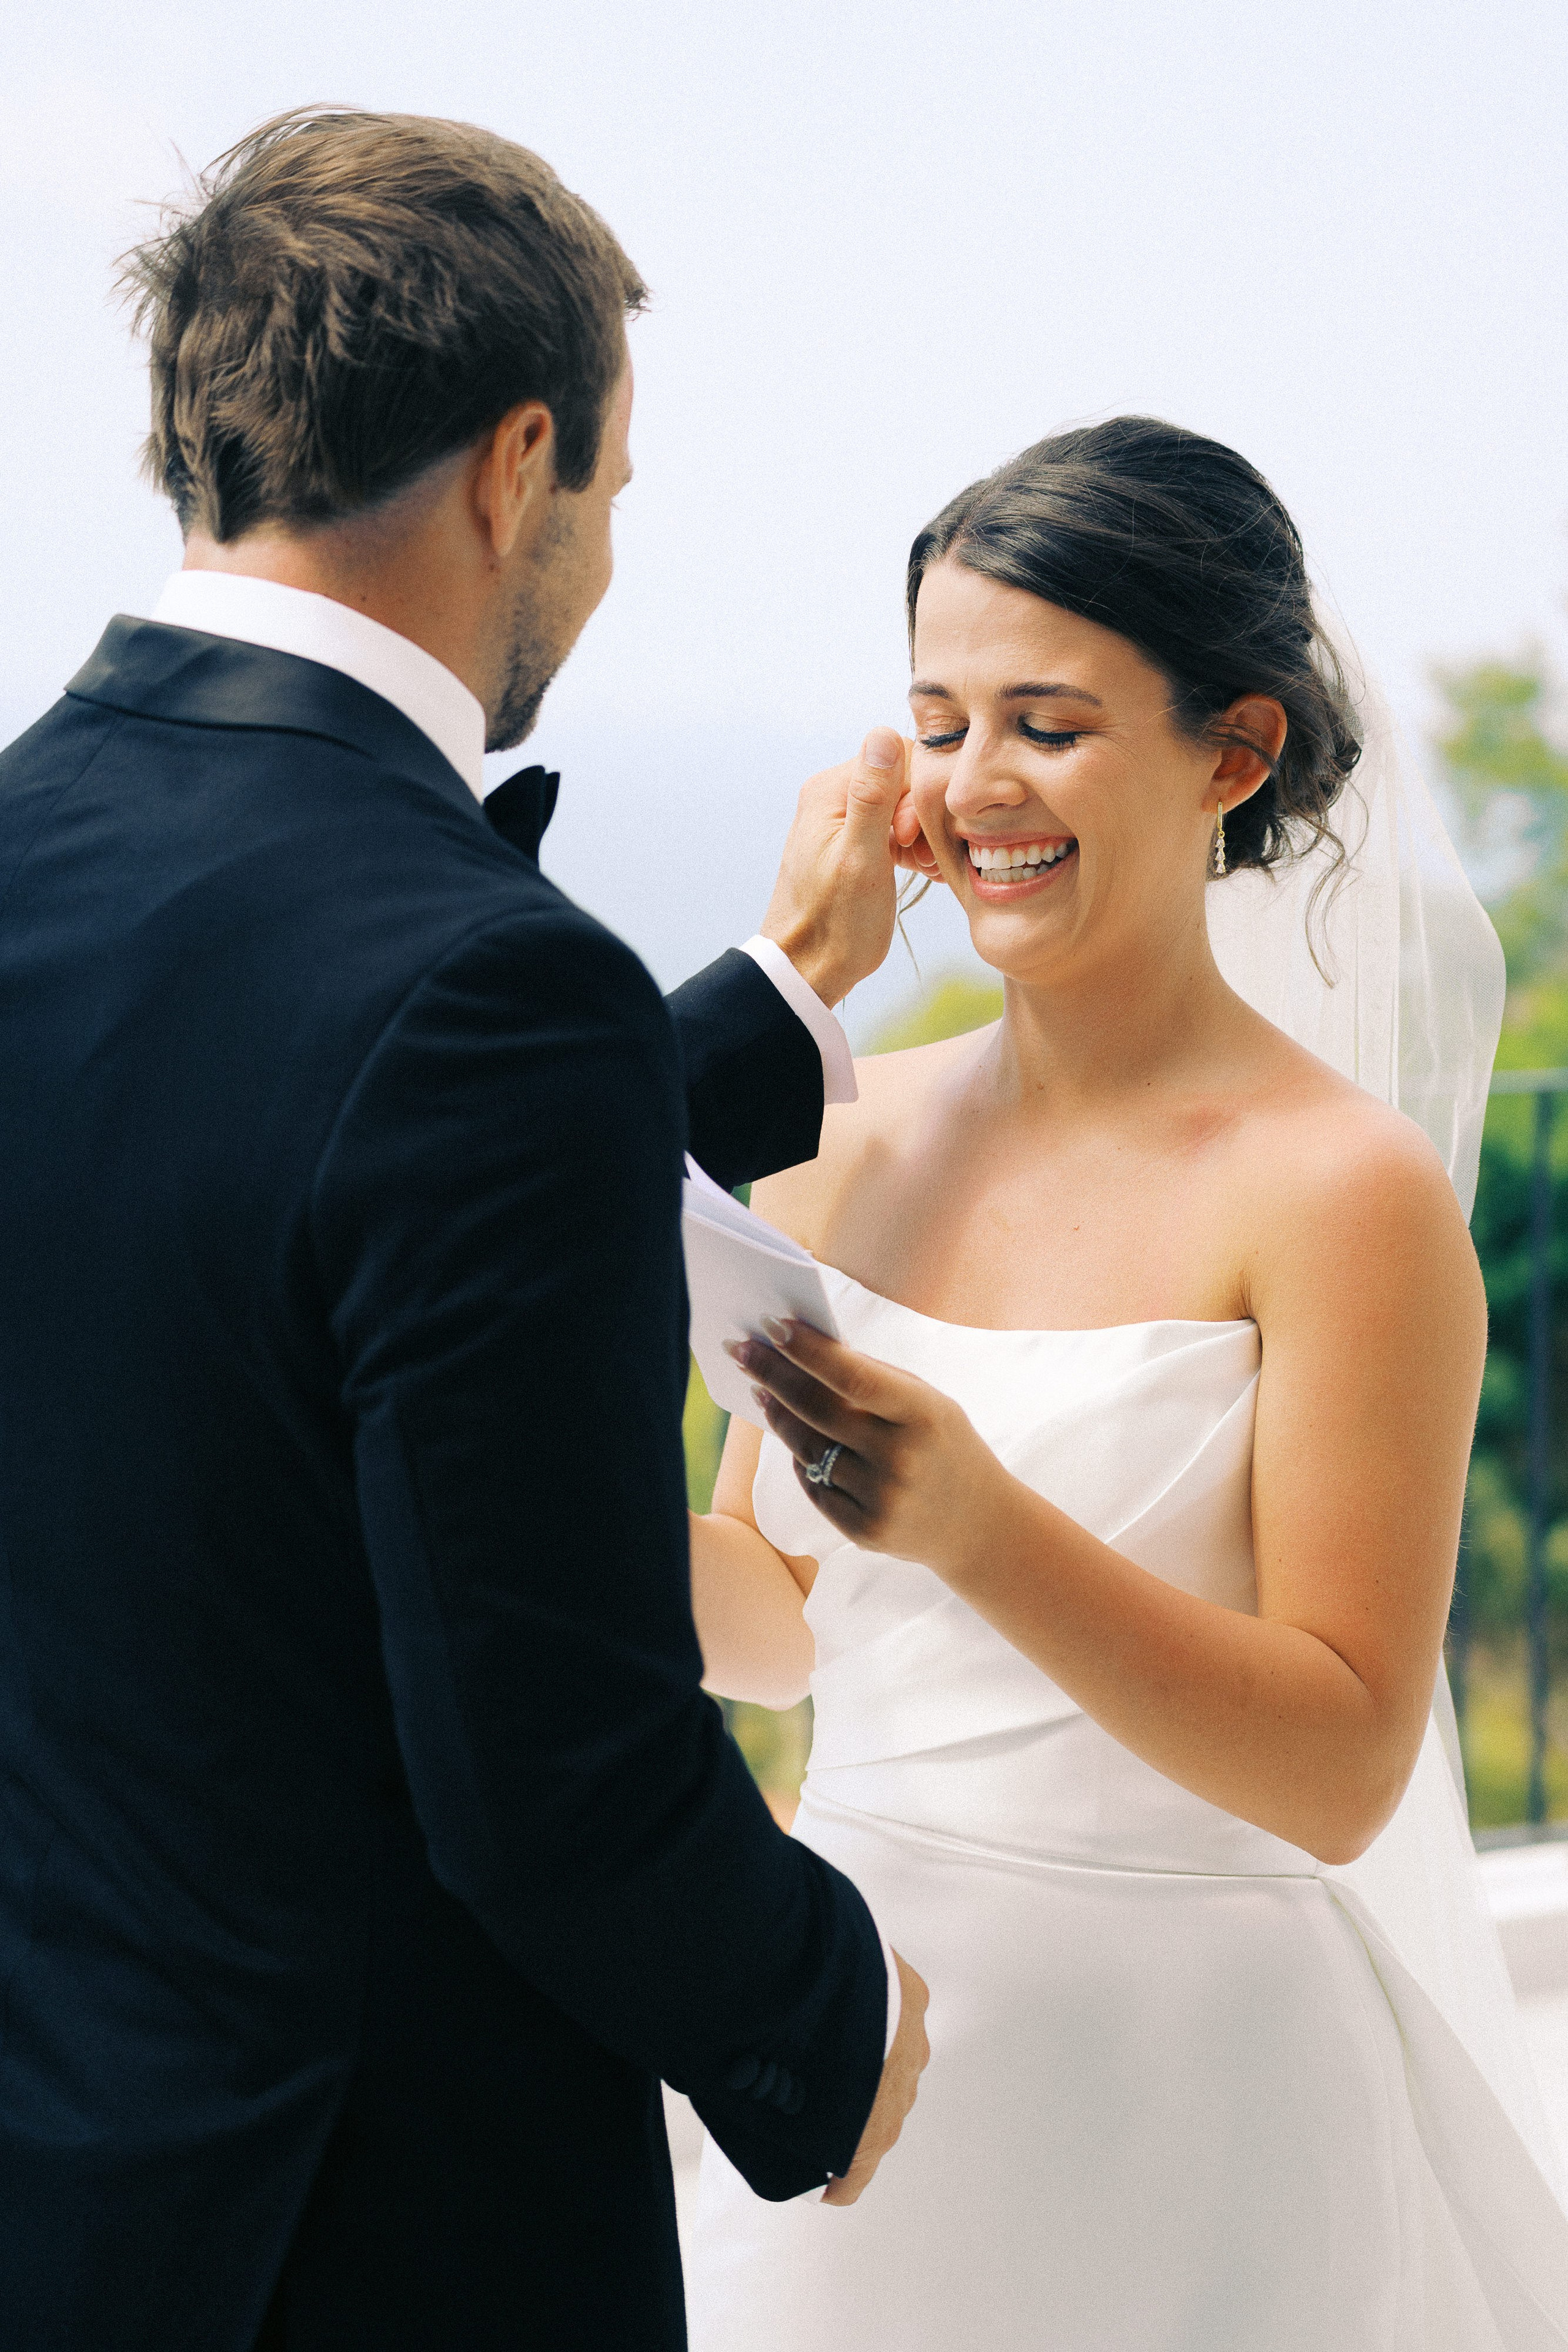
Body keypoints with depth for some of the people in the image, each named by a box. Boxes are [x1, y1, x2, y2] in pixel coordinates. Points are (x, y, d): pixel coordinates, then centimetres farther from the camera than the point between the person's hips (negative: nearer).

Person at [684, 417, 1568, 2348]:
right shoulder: (853, 1138, 2)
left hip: (1177, 2109, -5)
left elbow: (1342, 1772, -16)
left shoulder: (1344, 1192, -13)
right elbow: (780, 1628, 9)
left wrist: (982, 1530, -28)